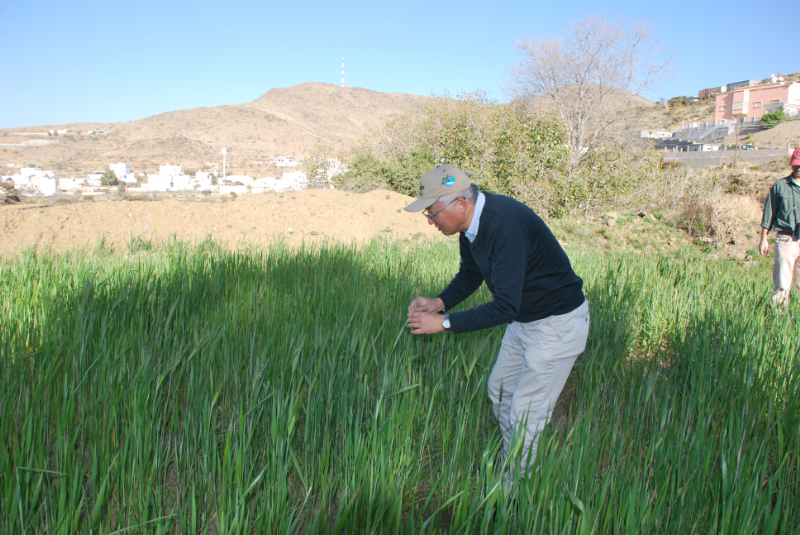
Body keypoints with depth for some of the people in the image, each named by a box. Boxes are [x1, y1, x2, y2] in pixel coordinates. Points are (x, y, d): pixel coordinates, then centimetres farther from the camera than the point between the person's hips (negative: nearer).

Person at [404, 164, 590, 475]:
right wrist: (439, 302, -7)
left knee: (525, 414, 0)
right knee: (500, 390, 19)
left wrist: (444, 323, -30)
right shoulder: (472, 221, -5)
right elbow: (470, 274, 11)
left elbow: (505, 307, -35)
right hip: (523, 318, 10)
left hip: (557, 324, -9)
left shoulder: (506, 226, -34)